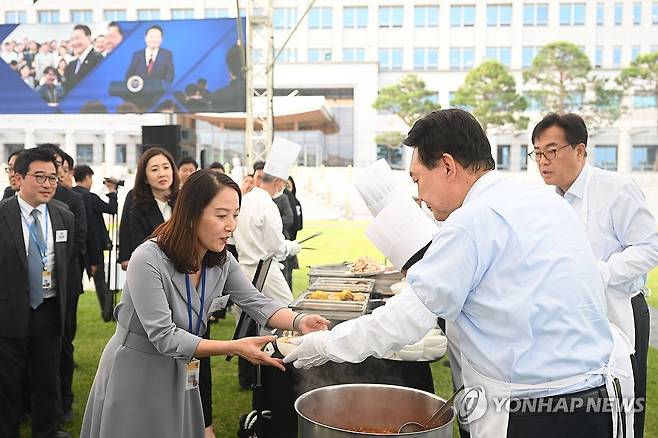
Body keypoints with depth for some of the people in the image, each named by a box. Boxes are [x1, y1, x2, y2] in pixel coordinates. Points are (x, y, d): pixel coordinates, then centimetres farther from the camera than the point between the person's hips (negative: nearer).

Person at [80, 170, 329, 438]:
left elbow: (256, 303, -8)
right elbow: (164, 336, -27)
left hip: (181, 376, 6)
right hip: (134, 376, -6)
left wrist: (299, 322, -27)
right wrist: (234, 348, -33)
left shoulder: (222, 261, -4)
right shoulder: (148, 260, -25)